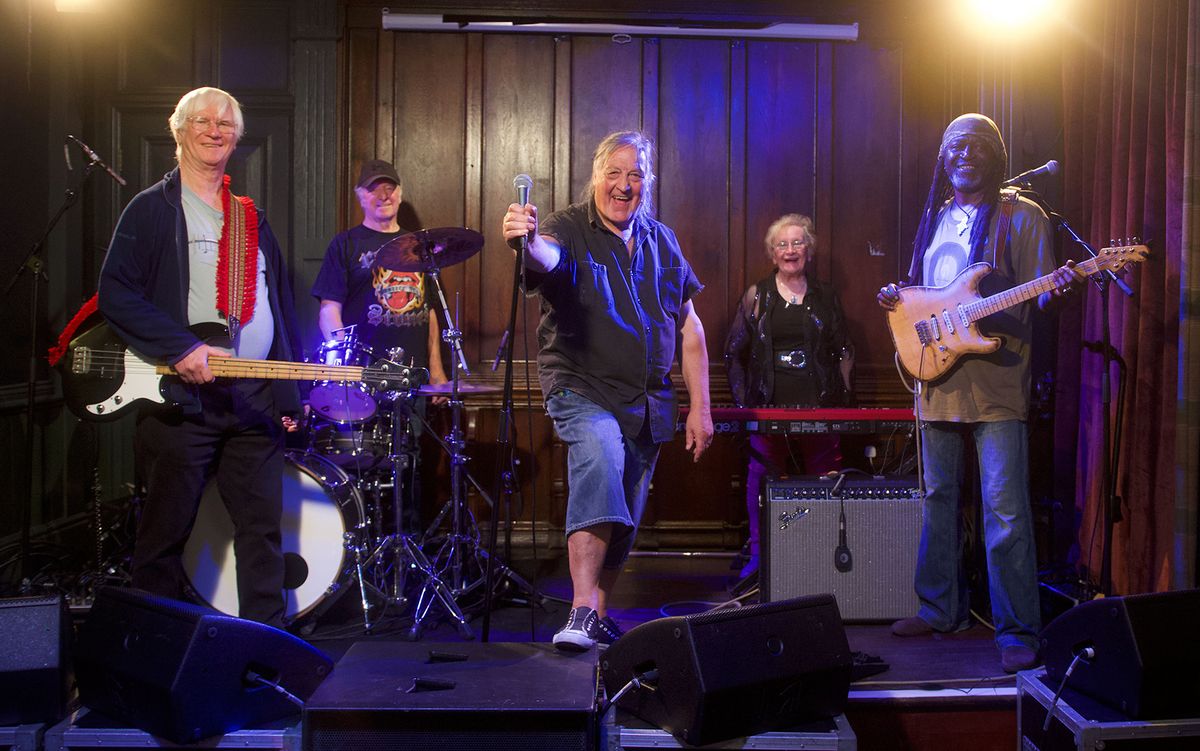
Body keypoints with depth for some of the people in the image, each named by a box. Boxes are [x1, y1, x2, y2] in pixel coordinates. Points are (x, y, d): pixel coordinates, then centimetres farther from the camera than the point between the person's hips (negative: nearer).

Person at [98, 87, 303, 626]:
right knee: (165, 534, 2)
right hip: (179, 397, -5)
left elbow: (281, 307, 20)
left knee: (263, 529, 6)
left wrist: (289, 392, 13)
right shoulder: (152, 209, 2)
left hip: (254, 398, 5)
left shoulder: (251, 218, 19)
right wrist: (179, 347, -19)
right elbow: (114, 293, -9)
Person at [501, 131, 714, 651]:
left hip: (649, 402, 6)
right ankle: (581, 611, -33)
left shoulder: (661, 241, 10)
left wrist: (699, 407, 8)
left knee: (625, 515, 9)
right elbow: (548, 257, -31)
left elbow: (689, 326, 12)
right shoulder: (569, 229, -5)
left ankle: (599, 616, 26)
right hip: (583, 390, -6)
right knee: (600, 459, -32)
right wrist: (529, 242, -56)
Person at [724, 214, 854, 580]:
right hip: (768, 408, -1)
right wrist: (743, 398, 3)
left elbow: (843, 351, 17)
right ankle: (757, 556, 3)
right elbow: (734, 352, 9)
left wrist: (841, 393, 7)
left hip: (818, 407, 1)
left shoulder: (825, 296, 12)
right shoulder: (756, 296, 7)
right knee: (763, 478, -5)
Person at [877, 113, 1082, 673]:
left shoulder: (1020, 216, 0)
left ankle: (1018, 632, -4)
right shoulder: (934, 218, 17)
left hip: (995, 379, -6)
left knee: (1004, 508, -9)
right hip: (937, 375, 6)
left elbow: (1038, 297, -4)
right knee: (939, 496, 13)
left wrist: (1056, 288, -26)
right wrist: (897, 299, 3)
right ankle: (941, 608, 25)